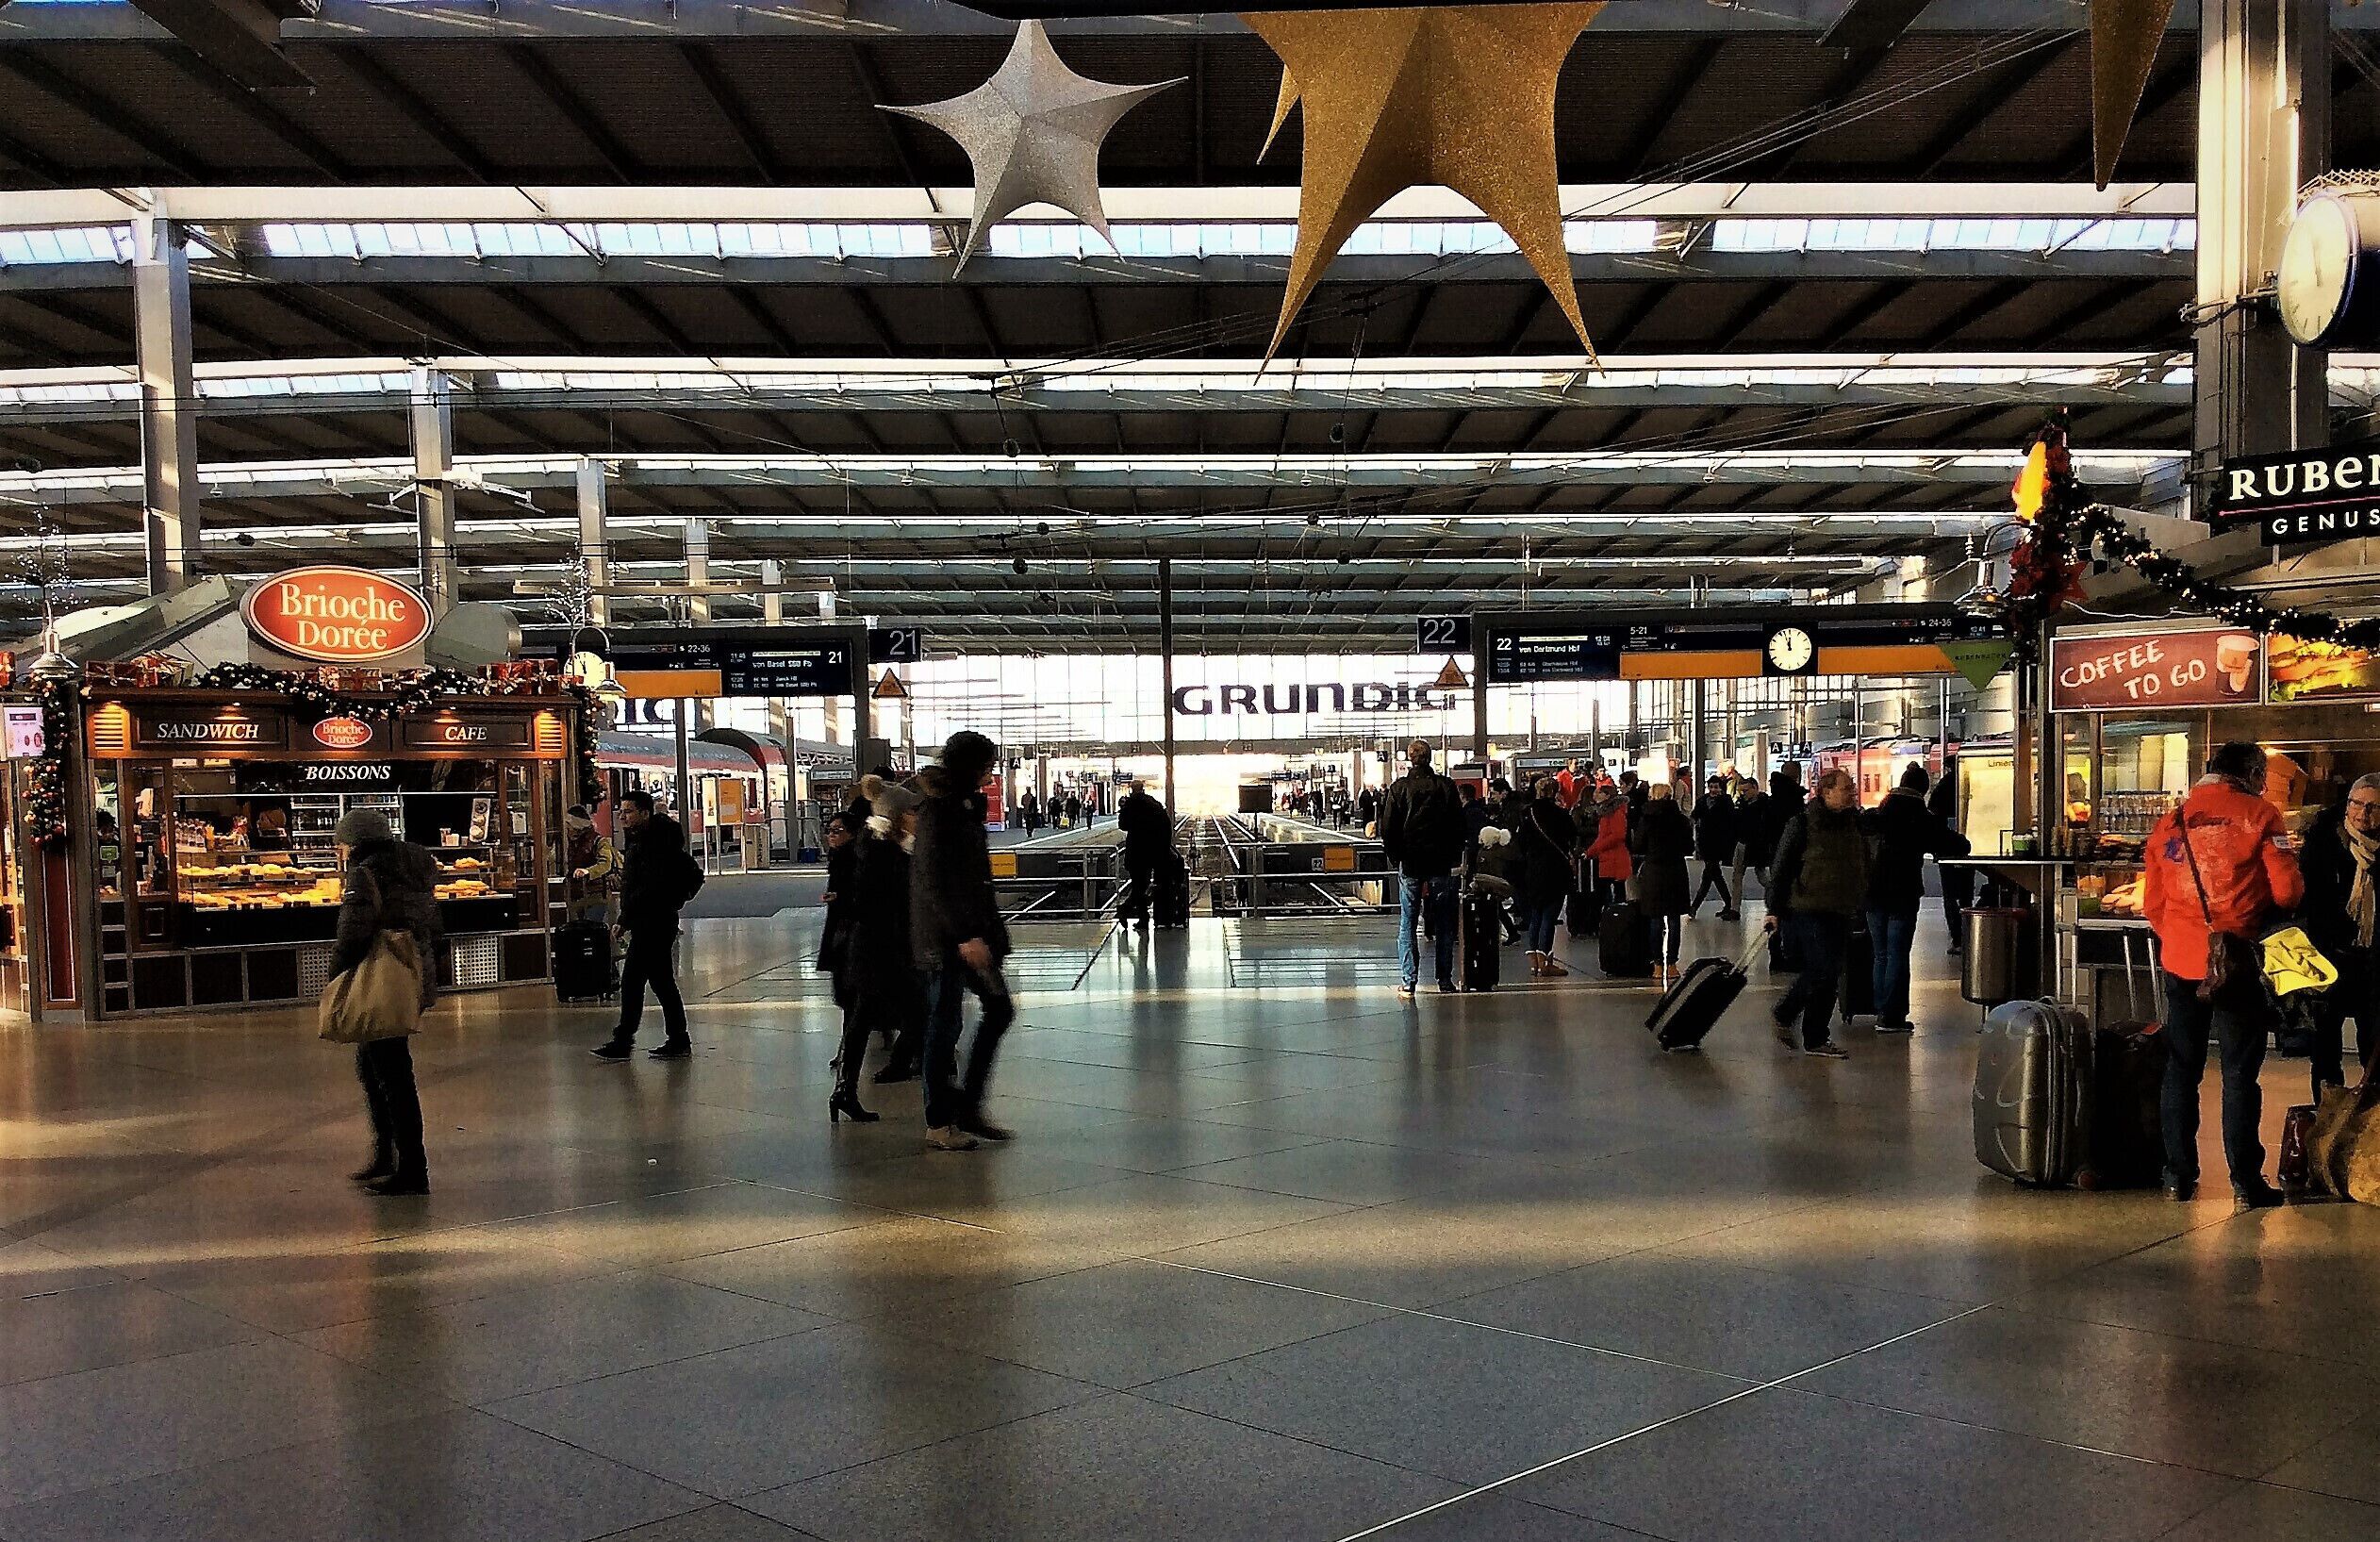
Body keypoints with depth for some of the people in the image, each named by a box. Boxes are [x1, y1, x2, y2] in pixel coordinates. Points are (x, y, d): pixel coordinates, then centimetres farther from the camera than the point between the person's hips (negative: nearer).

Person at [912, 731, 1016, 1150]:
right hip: (945, 937, -10)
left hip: (972, 932, 10)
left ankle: (968, 1106, 18)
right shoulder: (937, 814, -16)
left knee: (999, 1009, 11)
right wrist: (965, 937, -26)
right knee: (945, 1024, -2)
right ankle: (938, 1123, 8)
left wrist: (987, 930, 17)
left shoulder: (964, 808, 13)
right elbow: (934, 884, -22)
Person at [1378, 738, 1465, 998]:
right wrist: (1453, 856, 11)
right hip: (1441, 864, 1)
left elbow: (1387, 828, -5)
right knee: (1444, 924, 10)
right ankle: (1445, 979, 12)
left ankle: (1408, 982, -1)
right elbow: (1459, 825, 1)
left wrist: (1394, 857, 7)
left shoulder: (1398, 788, -5)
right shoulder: (1446, 786, -2)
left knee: (1407, 924, 3)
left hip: (1410, 864, -1)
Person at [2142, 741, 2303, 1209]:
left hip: (2180, 962, 3)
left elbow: (2152, 903, 9)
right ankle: (2245, 1183, 3)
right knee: (2240, 1074, 2)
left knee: (2181, 1070, 11)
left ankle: (2179, 1175, 16)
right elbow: (2287, 890, -9)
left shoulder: (2168, 824, 7)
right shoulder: (2258, 814, -5)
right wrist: (2258, 911, 11)